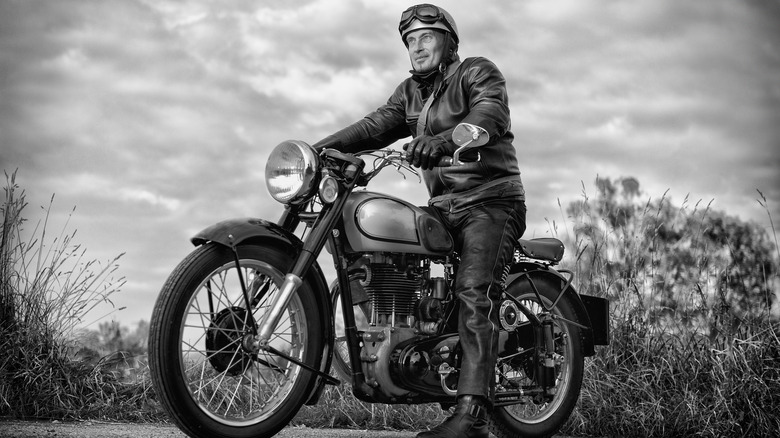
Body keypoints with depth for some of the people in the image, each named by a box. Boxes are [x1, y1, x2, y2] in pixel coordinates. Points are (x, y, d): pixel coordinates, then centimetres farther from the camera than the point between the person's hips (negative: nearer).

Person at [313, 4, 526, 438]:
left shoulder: (479, 73, -1)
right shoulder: (411, 91, 20)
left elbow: (487, 118, -21)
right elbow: (377, 125, 6)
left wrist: (440, 141, -41)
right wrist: (324, 146, -11)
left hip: (491, 201, -8)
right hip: (444, 205, 8)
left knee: (475, 292, -24)